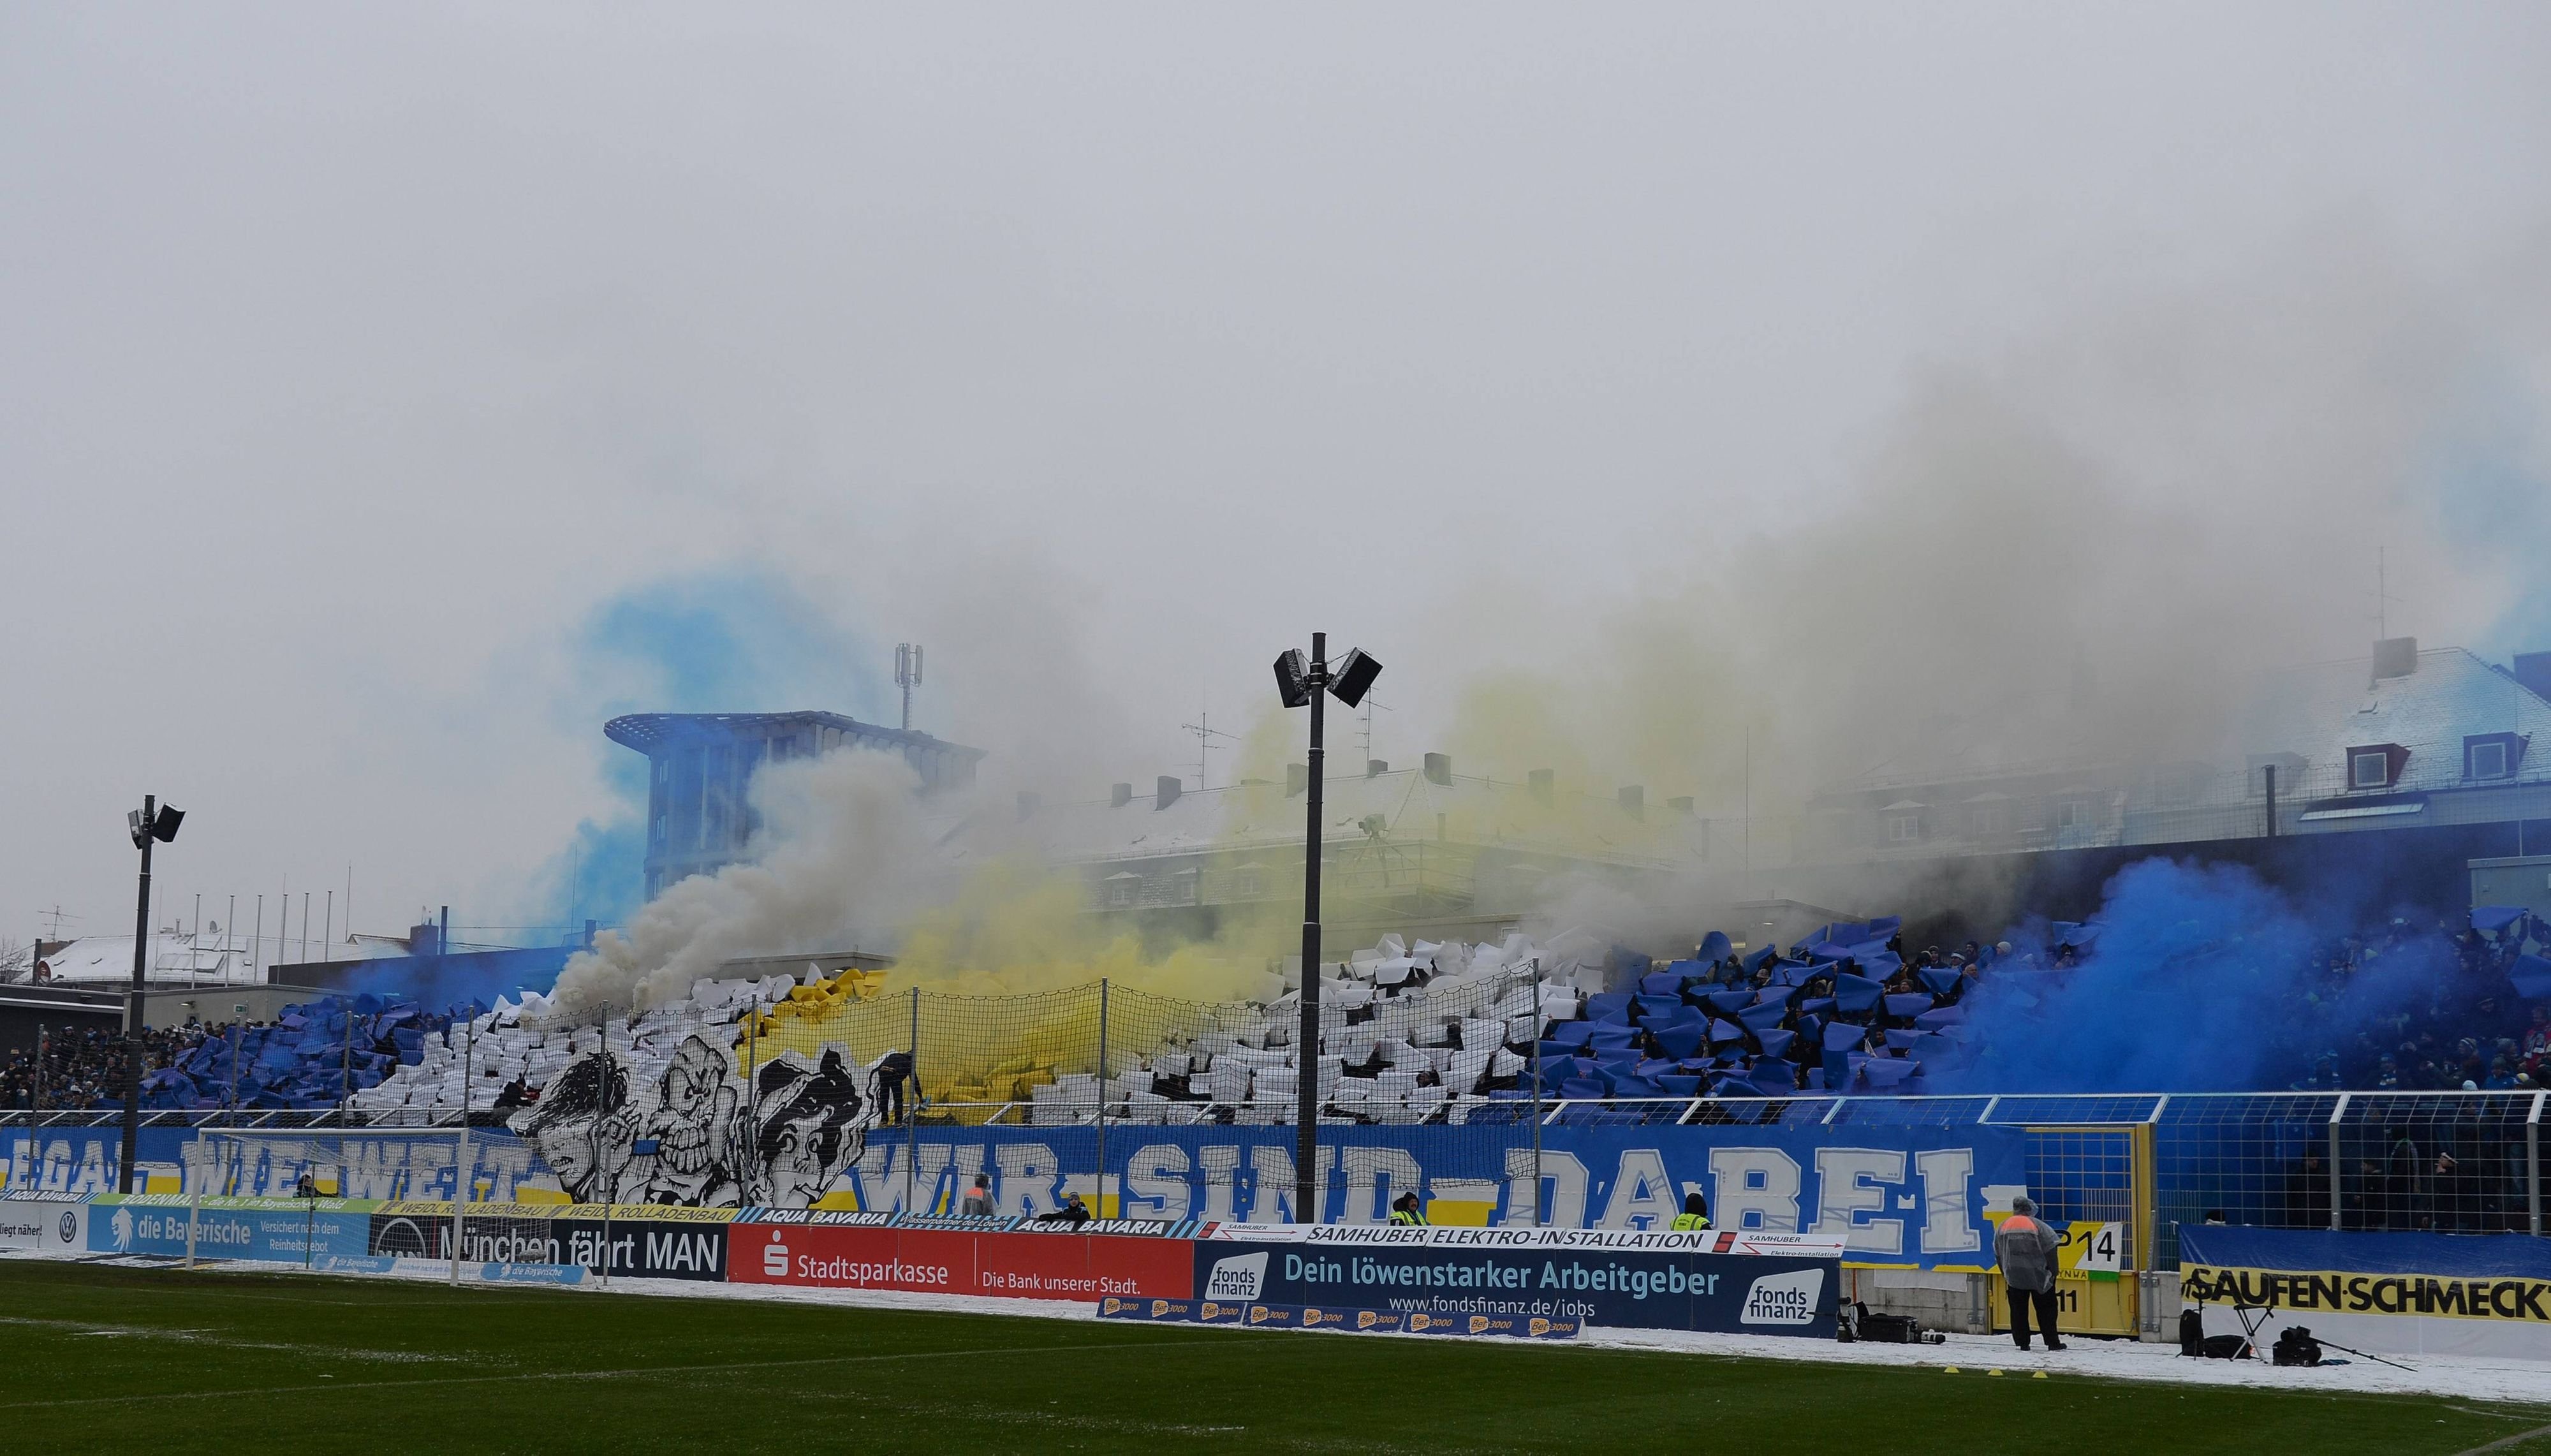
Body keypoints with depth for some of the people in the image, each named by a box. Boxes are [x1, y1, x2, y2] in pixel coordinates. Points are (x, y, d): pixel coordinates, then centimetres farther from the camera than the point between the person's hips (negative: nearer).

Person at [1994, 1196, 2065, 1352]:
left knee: (2018, 1310, 8)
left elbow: (1998, 1255, 12)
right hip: (2038, 1276, -3)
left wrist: (2005, 1274, 21)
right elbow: (2050, 1252, -7)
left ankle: (2022, 1343, 6)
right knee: (2046, 1309, 5)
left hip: (2014, 1277, 3)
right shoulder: (2038, 1226, -7)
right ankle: (2052, 1342, 3)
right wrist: (2053, 1273, 3)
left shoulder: (2002, 1227, 5)